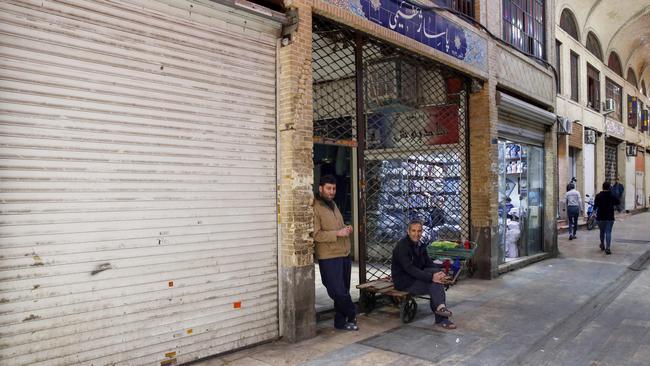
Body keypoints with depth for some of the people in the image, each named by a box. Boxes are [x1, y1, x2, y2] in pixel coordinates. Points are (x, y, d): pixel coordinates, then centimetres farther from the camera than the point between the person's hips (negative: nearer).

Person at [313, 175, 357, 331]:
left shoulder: (333, 204, 16)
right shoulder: (315, 208, -12)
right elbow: (315, 234, -19)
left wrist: (346, 229, 7)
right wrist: (338, 233, -21)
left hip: (344, 254, 8)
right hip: (329, 257, -8)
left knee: (343, 291, 12)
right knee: (338, 291, -5)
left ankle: (341, 321, 24)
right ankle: (351, 315, 17)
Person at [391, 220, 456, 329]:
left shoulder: (420, 245, 9)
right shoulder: (402, 246, -18)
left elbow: (429, 263, 5)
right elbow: (409, 268, -27)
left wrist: (439, 273, -17)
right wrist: (431, 277, -33)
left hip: (416, 277, 7)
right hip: (404, 281, -7)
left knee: (436, 271, -19)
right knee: (435, 285, -22)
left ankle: (439, 306, -21)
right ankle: (441, 319, -18)